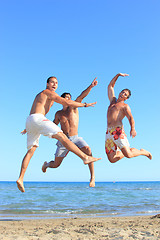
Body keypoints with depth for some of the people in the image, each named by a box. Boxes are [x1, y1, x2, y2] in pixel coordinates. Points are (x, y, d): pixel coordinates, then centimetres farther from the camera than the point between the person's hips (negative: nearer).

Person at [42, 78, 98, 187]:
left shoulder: (73, 107, 2)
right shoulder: (58, 114, 9)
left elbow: (81, 96, -13)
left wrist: (91, 86, -24)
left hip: (75, 138, -1)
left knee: (88, 150, -33)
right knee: (56, 165, 6)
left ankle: (92, 177, -27)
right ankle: (46, 164, 45)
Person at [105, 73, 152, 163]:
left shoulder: (125, 106, 8)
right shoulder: (113, 101, 26)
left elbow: (131, 118, -9)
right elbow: (110, 86, 33)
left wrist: (133, 129, -28)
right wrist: (118, 75, 27)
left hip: (118, 131, -5)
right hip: (108, 133, 5)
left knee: (128, 155, -14)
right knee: (112, 159, -3)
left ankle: (144, 152, 17)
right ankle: (129, 151, 25)